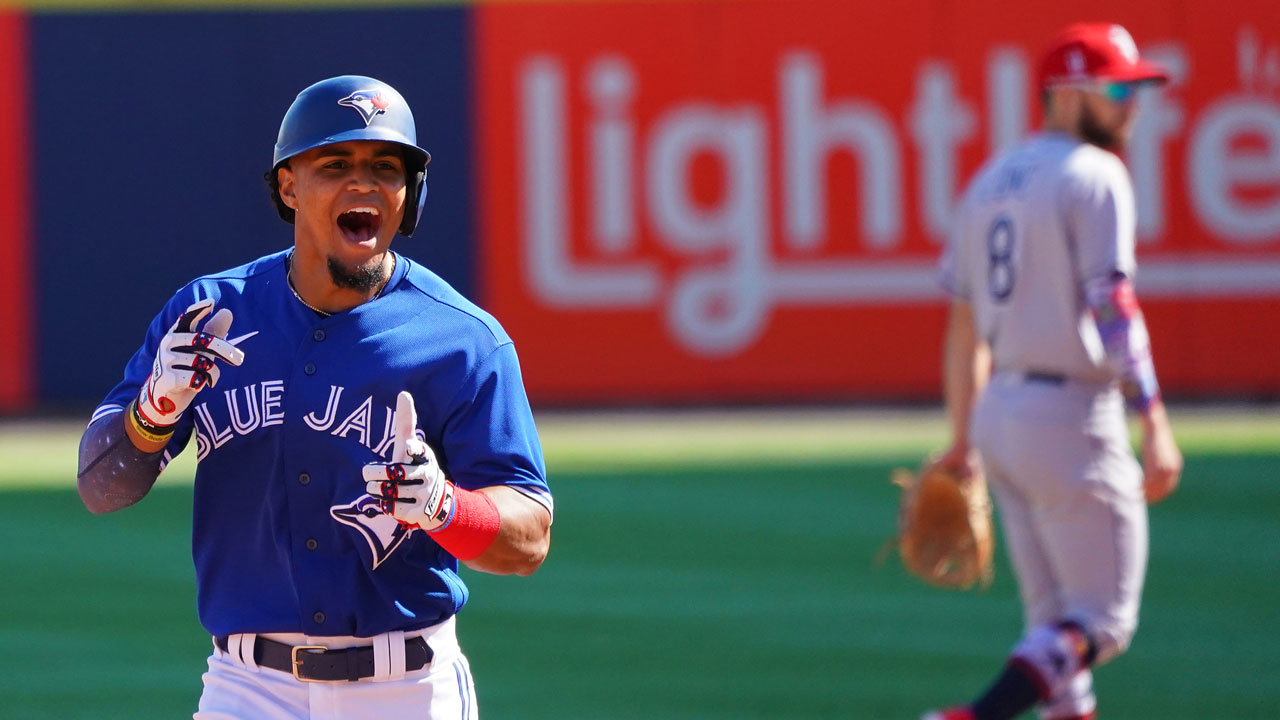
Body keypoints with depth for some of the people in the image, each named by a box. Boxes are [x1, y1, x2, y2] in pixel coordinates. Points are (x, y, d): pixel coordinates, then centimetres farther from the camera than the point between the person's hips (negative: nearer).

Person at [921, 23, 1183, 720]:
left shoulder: (990, 182, 15)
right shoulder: (1094, 175, -10)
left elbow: (964, 325, 17)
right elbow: (1113, 306, -19)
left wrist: (963, 439, 21)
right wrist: (1155, 426, -22)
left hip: (998, 411, 8)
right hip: (1071, 417, -8)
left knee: (1056, 623, 14)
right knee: (1103, 620, -4)